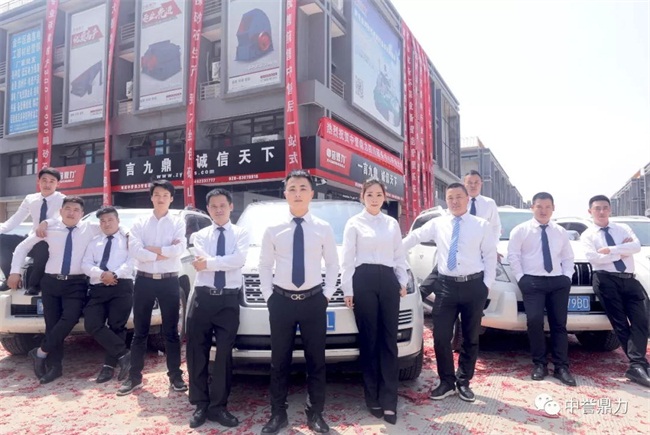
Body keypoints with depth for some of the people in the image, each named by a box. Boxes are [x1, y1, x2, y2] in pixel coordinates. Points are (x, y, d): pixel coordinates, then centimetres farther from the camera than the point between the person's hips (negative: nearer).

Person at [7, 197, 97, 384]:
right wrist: (15, 271, 7)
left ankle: (40, 352, 0)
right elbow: (23, 247, 13)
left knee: (70, 318, -20)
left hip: (76, 283, -1)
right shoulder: (49, 227, 5)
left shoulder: (90, 229, 3)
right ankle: (54, 365, 16)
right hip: (51, 281, 2)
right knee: (52, 323, 4)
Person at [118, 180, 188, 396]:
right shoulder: (140, 223, 5)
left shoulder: (178, 222, 2)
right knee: (140, 331, 10)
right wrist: (164, 253, -13)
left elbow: (179, 249, -15)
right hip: (144, 280, 1)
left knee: (171, 331, 8)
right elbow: (134, 250, -10)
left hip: (169, 281, -1)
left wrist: (151, 249, -10)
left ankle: (175, 376, 18)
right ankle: (134, 376, 21)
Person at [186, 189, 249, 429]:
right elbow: (202, 261, -9)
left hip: (229, 300, -1)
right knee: (197, 353, 7)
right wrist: (224, 262, -12)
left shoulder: (240, 233, 5)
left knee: (224, 354, 3)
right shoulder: (200, 235, 10)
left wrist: (209, 263, -14)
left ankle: (218, 406, 16)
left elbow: (240, 259, -15)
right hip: (203, 297, 2)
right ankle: (200, 404, 21)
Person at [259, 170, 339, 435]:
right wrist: (268, 294, 0)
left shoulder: (323, 229, 1)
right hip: (281, 301, 0)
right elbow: (264, 265, 7)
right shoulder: (273, 229, 1)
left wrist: (327, 294, 0)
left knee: (316, 361, 9)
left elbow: (333, 264, 7)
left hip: (313, 301, 0)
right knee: (279, 361, 10)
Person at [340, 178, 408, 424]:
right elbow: (347, 259, -1)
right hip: (364, 280, -3)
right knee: (369, 340, 3)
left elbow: (400, 256, 15)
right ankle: (373, 398, 17)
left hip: (388, 280, 3)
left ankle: (388, 401, 6)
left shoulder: (392, 224, 13)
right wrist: (347, 289, -5)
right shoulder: (354, 223, 3)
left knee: (389, 340, 0)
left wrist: (403, 282, 7)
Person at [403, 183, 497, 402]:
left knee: (470, 338, 11)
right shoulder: (437, 224, 5)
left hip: (474, 285, -1)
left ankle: (464, 382, 28)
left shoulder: (482, 225, 1)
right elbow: (413, 237, 14)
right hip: (446, 285, 1)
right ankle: (447, 382, 19)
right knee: (441, 337, 0)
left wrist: (487, 285, -4)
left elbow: (490, 257, 2)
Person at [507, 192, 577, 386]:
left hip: (558, 282, 4)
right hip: (532, 281, -3)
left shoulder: (561, 232, 15)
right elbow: (513, 255, -1)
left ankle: (561, 367, 10)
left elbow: (568, 258, 17)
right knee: (535, 322, -12)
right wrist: (521, 278, -8)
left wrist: (567, 277, 2)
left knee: (559, 324, 3)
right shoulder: (521, 230, 3)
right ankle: (539, 364, 3)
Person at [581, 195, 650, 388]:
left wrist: (610, 250, -13)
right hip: (606, 280, -3)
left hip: (629, 279, 3)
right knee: (620, 324, -2)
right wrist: (622, 252, -5)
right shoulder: (587, 235, 6)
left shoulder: (623, 228, 15)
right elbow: (594, 258, -10)